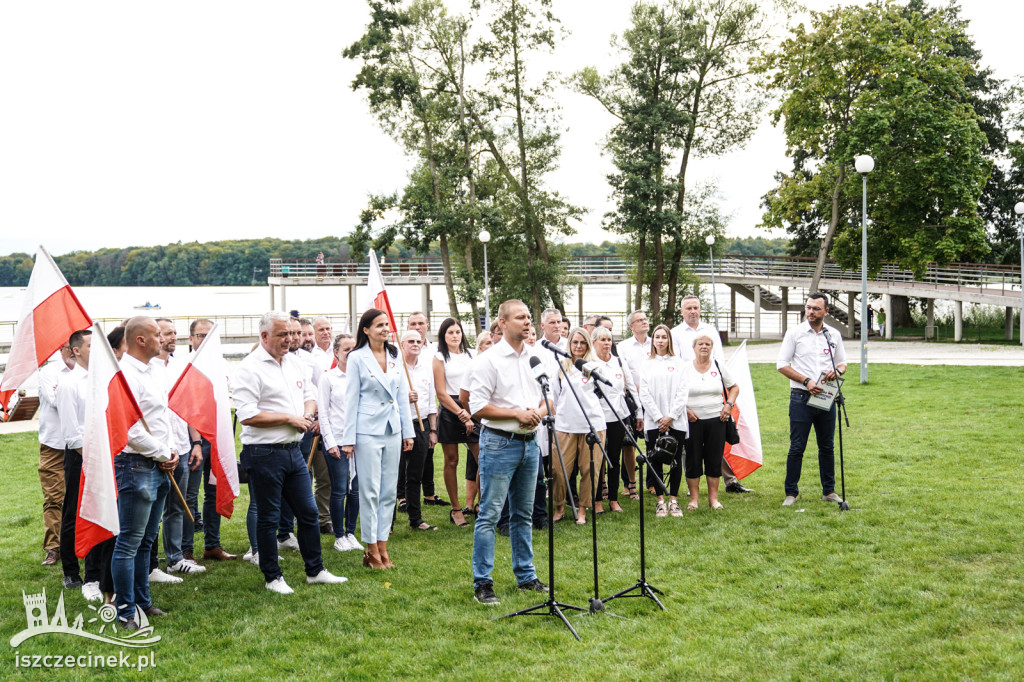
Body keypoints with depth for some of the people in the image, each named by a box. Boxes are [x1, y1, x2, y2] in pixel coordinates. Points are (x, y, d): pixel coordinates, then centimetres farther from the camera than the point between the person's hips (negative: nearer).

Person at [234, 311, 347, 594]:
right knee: (268, 517, 6)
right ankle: (272, 577, 19)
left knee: (308, 512, 12)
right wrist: (289, 418, -15)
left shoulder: (295, 363, 10)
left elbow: (309, 397, 20)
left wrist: (306, 415, -3)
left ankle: (315, 571, 25)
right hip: (264, 453, -7)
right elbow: (247, 415, -20)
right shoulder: (250, 368, -13)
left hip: (293, 450, 7)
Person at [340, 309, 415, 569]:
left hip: (392, 430, 5)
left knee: (389, 490, 8)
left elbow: (402, 396, 13)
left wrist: (408, 431, 10)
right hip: (368, 430, -5)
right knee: (370, 491, -1)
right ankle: (372, 550, 10)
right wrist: (349, 438, -6)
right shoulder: (357, 358, -4)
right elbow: (351, 399, -4)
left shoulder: (395, 357, 9)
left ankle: (383, 546, 17)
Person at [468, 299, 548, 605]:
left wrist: (539, 412, -5)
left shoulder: (534, 358, 11)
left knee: (523, 514, 15)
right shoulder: (489, 360, -9)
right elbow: (477, 406, -14)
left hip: (529, 442, 6)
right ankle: (482, 583, 3)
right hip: (500, 442, -6)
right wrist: (518, 413, -15)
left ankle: (526, 576, 26)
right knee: (490, 514, -4)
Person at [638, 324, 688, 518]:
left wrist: (670, 417, -10)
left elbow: (682, 393, 0)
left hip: (676, 421, 0)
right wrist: (659, 418, -8)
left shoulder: (679, 364, 7)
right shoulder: (646, 365, 9)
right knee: (655, 460, 0)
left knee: (676, 460, 1)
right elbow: (644, 395, 2)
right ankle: (660, 501, 8)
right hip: (654, 422, 0)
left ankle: (673, 500, 10)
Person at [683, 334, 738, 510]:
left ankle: (713, 498, 14)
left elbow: (734, 387, 16)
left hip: (716, 419, 2)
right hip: (693, 420, -1)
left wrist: (729, 405, 1)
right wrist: (685, 410, -10)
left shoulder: (718, 366, 7)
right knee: (692, 459, 1)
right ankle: (694, 498, 10)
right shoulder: (685, 368, 1)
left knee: (715, 459, 4)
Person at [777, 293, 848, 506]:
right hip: (801, 398, -3)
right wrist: (806, 381, -13)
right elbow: (782, 364, -3)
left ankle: (829, 491, 22)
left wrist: (836, 371, -8)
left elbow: (842, 363, 17)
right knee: (797, 447, -2)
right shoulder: (794, 332, -1)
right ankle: (791, 492, 7)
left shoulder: (834, 335, 9)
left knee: (827, 447, 11)